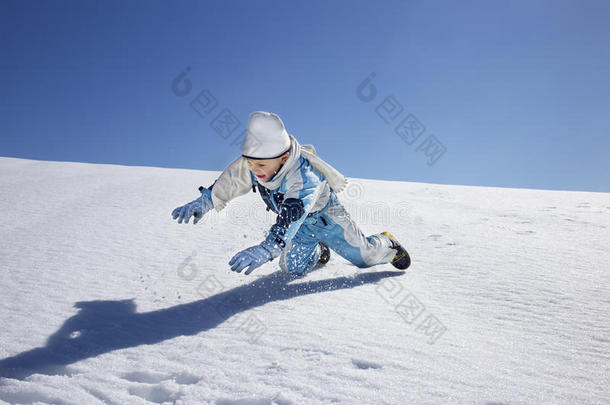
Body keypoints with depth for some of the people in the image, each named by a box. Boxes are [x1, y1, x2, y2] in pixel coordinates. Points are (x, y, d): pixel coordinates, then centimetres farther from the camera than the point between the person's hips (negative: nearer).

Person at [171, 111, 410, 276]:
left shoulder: (305, 177, -44)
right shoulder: (251, 165, -23)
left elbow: (292, 218, -57)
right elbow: (229, 182, -4)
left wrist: (265, 250, -69)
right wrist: (204, 202, -12)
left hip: (325, 214, -5)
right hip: (300, 223, 5)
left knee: (364, 255, 2)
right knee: (293, 268, -2)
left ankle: (387, 244, 39)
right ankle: (319, 253, 32)